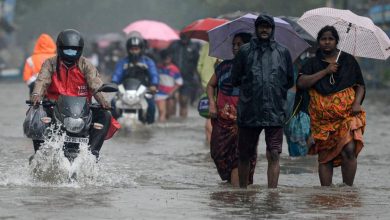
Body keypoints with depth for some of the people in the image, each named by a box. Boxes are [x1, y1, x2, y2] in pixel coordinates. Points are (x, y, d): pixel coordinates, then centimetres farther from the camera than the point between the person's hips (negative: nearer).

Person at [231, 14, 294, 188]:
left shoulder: (283, 52, 9)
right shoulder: (245, 51, 6)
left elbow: (290, 81, 15)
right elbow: (235, 79, 9)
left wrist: (276, 89, 8)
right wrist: (250, 85, 6)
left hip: (275, 112, 0)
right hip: (248, 112, 0)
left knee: (274, 155, -8)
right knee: (244, 156, 8)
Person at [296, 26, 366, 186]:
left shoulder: (348, 60, 11)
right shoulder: (313, 63, 10)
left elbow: (360, 85, 12)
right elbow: (301, 83, -5)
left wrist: (357, 102, -7)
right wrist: (325, 71, -9)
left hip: (347, 114, -1)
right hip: (322, 118, 1)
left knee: (349, 149, -19)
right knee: (325, 156, 1)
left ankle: (348, 188, -12)